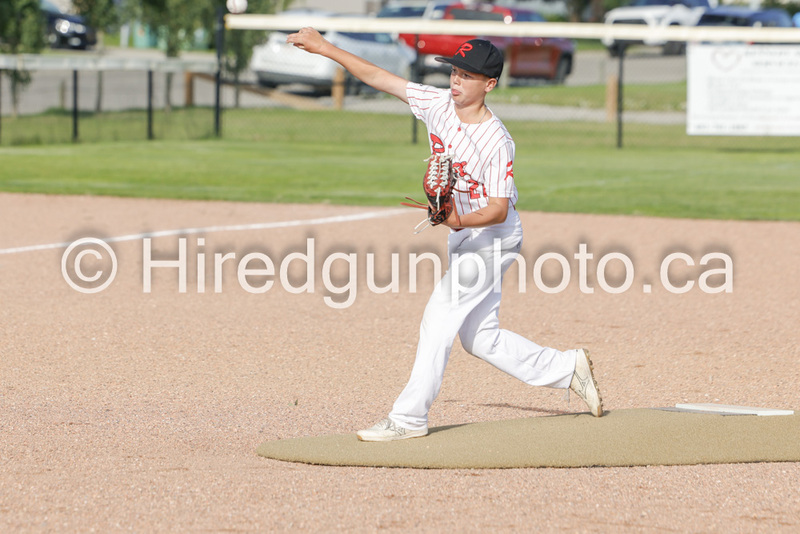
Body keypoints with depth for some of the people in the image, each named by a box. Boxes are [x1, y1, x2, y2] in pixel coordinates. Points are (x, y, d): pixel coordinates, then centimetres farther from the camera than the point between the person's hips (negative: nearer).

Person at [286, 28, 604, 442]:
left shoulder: (495, 140, -23)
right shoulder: (439, 104, -4)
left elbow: (499, 209, -24)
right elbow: (379, 78, -1)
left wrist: (462, 221, -42)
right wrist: (324, 48, -3)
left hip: (493, 237, -9)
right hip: (462, 237, 9)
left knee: (439, 318, -14)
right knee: (478, 337, 13)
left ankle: (408, 418, -11)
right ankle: (567, 369, 26)